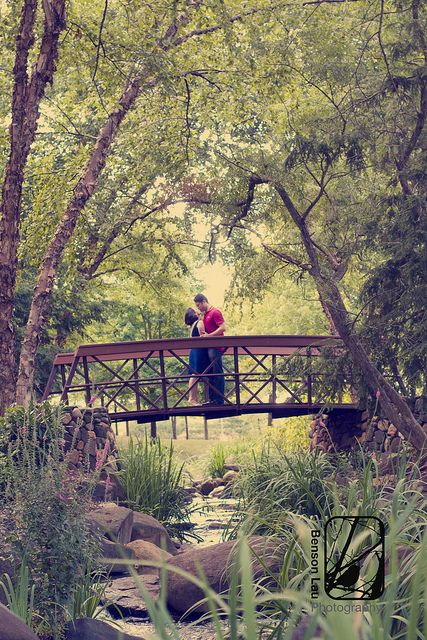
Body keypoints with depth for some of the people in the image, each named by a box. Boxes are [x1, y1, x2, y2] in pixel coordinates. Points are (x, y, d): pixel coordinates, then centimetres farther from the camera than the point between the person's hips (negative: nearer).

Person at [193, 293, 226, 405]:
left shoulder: (215, 312, -11)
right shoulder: (205, 314, 17)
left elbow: (222, 328, -18)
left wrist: (208, 336, -18)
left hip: (215, 347, -10)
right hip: (209, 348, 10)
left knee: (218, 373, -6)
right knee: (210, 374, 12)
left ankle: (219, 400, -5)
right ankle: (212, 399, 17)